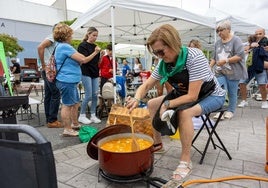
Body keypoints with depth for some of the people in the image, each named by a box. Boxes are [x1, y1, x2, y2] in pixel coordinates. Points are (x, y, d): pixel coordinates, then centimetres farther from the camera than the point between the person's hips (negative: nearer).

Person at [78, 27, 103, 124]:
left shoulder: (95, 46, 13)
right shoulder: (83, 45, -4)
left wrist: (101, 56, -4)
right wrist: (95, 53, -16)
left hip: (95, 73, 6)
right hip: (86, 73, -6)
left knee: (95, 95, 4)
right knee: (88, 95, -7)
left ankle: (93, 115, 15)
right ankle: (82, 116, 9)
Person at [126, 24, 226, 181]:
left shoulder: (194, 57, -31)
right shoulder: (164, 64, -11)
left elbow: (192, 96, -33)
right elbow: (146, 85, -8)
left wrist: (166, 105, -31)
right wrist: (137, 99, -27)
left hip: (211, 95, -7)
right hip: (185, 95, 7)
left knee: (184, 112, -36)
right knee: (152, 104, 0)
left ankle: (186, 161, -18)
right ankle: (157, 142, 14)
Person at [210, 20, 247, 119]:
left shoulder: (236, 40, -4)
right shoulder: (218, 42, 13)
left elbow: (240, 56, -12)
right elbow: (214, 57, 17)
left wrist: (225, 60, -18)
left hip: (233, 72, -3)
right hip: (220, 72, 4)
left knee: (232, 93, 5)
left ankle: (230, 111, 21)